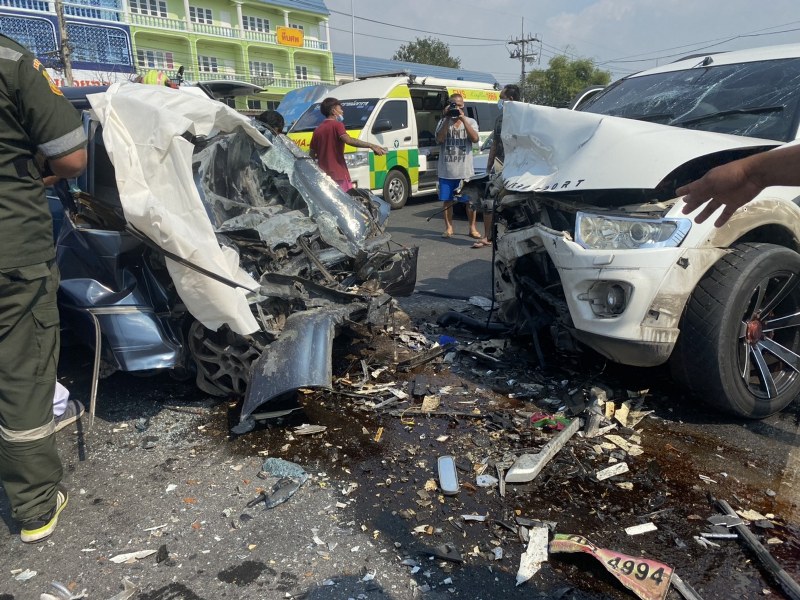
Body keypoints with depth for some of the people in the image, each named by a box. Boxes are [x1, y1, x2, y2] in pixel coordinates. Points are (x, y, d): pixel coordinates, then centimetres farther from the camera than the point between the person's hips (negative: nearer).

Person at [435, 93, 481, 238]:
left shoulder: (470, 121, 7)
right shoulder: (443, 122, 7)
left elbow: (475, 138, -11)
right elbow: (439, 140, -10)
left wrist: (463, 119, -14)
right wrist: (447, 119, -12)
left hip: (465, 170, 0)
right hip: (446, 170, 1)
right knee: (447, 200, 6)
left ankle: (472, 228, 14)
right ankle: (449, 228, 16)